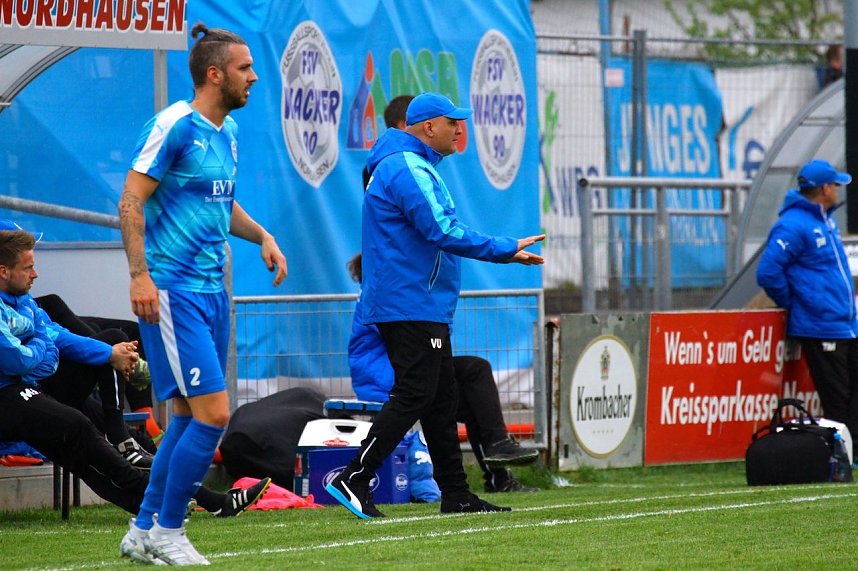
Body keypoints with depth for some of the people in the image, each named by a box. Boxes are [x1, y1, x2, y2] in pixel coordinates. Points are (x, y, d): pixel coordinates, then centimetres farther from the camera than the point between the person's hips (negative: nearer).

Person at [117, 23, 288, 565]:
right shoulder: (174, 126, -12)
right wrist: (140, 275, -22)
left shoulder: (229, 131, 14)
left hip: (212, 288, 9)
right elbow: (131, 201, -15)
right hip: (172, 290, -9)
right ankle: (167, 532, -1)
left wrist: (261, 235, 12)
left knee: (189, 415, 11)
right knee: (213, 414, -12)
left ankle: (144, 531, 19)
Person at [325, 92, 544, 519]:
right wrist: (508, 250, -18)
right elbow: (444, 233, -23)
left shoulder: (408, 165, 20)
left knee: (441, 399, 11)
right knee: (414, 396, -12)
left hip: (423, 308, 11)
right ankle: (353, 480, -12)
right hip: (412, 305, -11)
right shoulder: (408, 168, -15)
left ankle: (455, 495, 14)